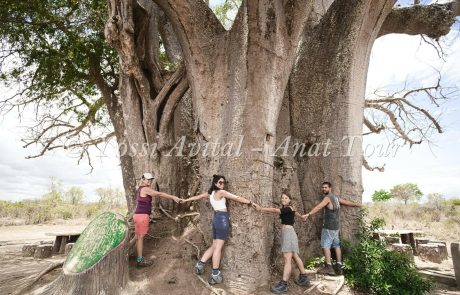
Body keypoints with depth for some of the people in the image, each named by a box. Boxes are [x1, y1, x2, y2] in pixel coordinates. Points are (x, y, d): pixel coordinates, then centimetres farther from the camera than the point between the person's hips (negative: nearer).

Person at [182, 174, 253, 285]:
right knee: (218, 247, -3)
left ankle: (200, 264, 19)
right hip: (222, 218, -8)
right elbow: (237, 198, -10)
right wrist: (251, 202, -4)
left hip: (216, 218, 8)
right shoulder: (221, 192, -10)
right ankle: (215, 275, 3)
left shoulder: (210, 193, 12)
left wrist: (185, 200, 38)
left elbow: (198, 196, 23)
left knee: (214, 246, 17)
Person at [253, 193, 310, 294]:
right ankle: (304, 278, 27)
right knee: (295, 256, 16)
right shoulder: (289, 209, 16)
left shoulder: (288, 208, -12)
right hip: (287, 233, 10)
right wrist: (302, 217, 59)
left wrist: (261, 209, -26)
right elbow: (296, 212, 37)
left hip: (288, 232, -10)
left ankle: (283, 284, -17)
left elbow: (275, 210, -23)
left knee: (287, 259, -14)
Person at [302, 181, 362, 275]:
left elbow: (319, 206, -28)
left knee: (326, 245, -5)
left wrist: (308, 214, -40)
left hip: (329, 226, -9)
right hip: (336, 226, 9)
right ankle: (339, 267, 18)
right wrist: (358, 205, 45)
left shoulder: (328, 198, -12)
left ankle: (328, 267, -7)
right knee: (336, 245, 12)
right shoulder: (336, 198, 13)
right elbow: (348, 202, 26)